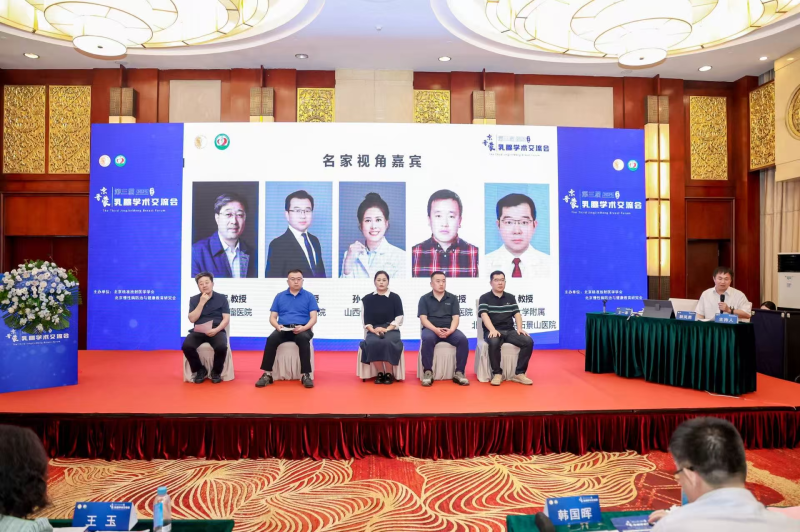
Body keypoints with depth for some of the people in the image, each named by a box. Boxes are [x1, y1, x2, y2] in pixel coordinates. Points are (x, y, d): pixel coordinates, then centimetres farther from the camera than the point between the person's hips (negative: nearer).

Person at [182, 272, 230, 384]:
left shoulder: (222, 298, 6)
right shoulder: (194, 299, 11)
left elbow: (226, 318, 0)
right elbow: (192, 319, -1)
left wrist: (216, 330, -17)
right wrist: (201, 303, -8)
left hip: (217, 330, -2)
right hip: (198, 331, 2)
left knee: (221, 347, -34)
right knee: (186, 346, -29)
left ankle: (216, 372, -4)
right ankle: (200, 370, -2)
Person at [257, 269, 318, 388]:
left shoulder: (309, 296, 9)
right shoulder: (279, 296, 14)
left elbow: (313, 318, 1)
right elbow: (272, 317, 11)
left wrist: (304, 327, -19)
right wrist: (277, 326, -12)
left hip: (302, 329, -2)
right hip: (283, 329, 2)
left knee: (304, 339, -37)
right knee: (271, 339, -30)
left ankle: (306, 375, -31)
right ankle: (267, 374, -23)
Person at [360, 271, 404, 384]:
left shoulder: (395, 297, 7)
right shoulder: (367, 299, 11)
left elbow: (399, 318, 1)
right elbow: (365, 319, 7)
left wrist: (386, 329, -12)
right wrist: (373, 330, -12)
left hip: (391, 330, -1)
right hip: (373, 331, 1)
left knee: (387, 343, -36)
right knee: (372, 343, -34)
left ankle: (389, 373, -19)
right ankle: (380, 373, -19)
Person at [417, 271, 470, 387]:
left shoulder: (452, 298, 12)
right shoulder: (424, 299, 8)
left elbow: (455, 318, 4)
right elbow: (423, 318, -2)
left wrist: (450, 330, -18)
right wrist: (435, 329, -21)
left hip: (449, 330, 2)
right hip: (431, 329, -2)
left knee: (463, 340, -28)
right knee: (427, 339, -37)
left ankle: (459, 373, -17)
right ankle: (428, 372, -24)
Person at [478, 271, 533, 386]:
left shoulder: (511, 298, 17)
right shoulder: (484, 298, 3)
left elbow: (517, 313, 11)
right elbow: (484, 315, -11)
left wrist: (519, 328, -9)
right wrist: (492, 330, -28)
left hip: (509, 330, 4)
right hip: (492, 331, -4)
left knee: (528, 341, -22)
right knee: (494, 343, -39)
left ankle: (519, 373, -14)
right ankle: (497, 373, -20)